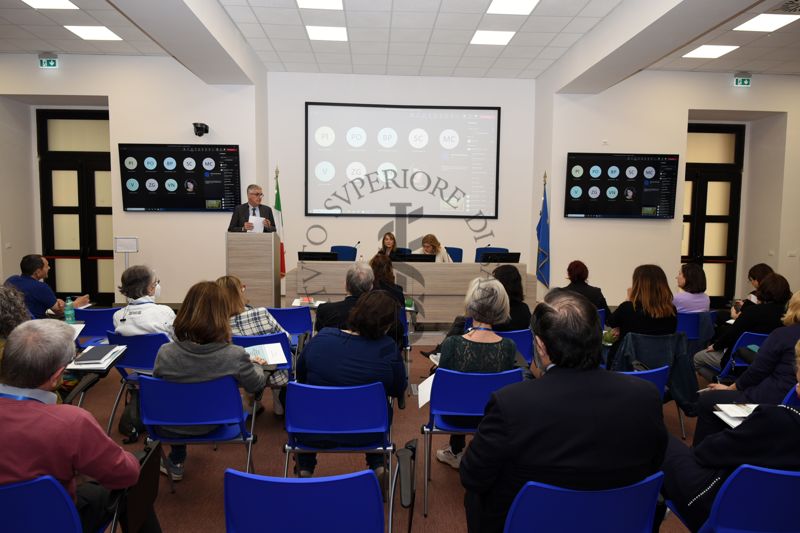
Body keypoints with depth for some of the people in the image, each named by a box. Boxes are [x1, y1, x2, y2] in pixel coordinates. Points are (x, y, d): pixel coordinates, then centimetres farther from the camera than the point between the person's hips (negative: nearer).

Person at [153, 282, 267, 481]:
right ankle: (176, 461, 52)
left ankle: (176, 463, 45)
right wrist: (257, 366, 12)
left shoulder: (165, 353, -28)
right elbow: (256, 385, -11)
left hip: (173, 428, 0)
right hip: (212, 426, 0)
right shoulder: (235, 356, -31)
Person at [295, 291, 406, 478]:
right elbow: (398, 391, -3)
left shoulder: (321, 338, -13)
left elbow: (300, 375, 4)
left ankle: (305, 467, 32)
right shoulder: (387, 349, -19)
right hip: (364, 436, 0)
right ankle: (377, 465, 32)